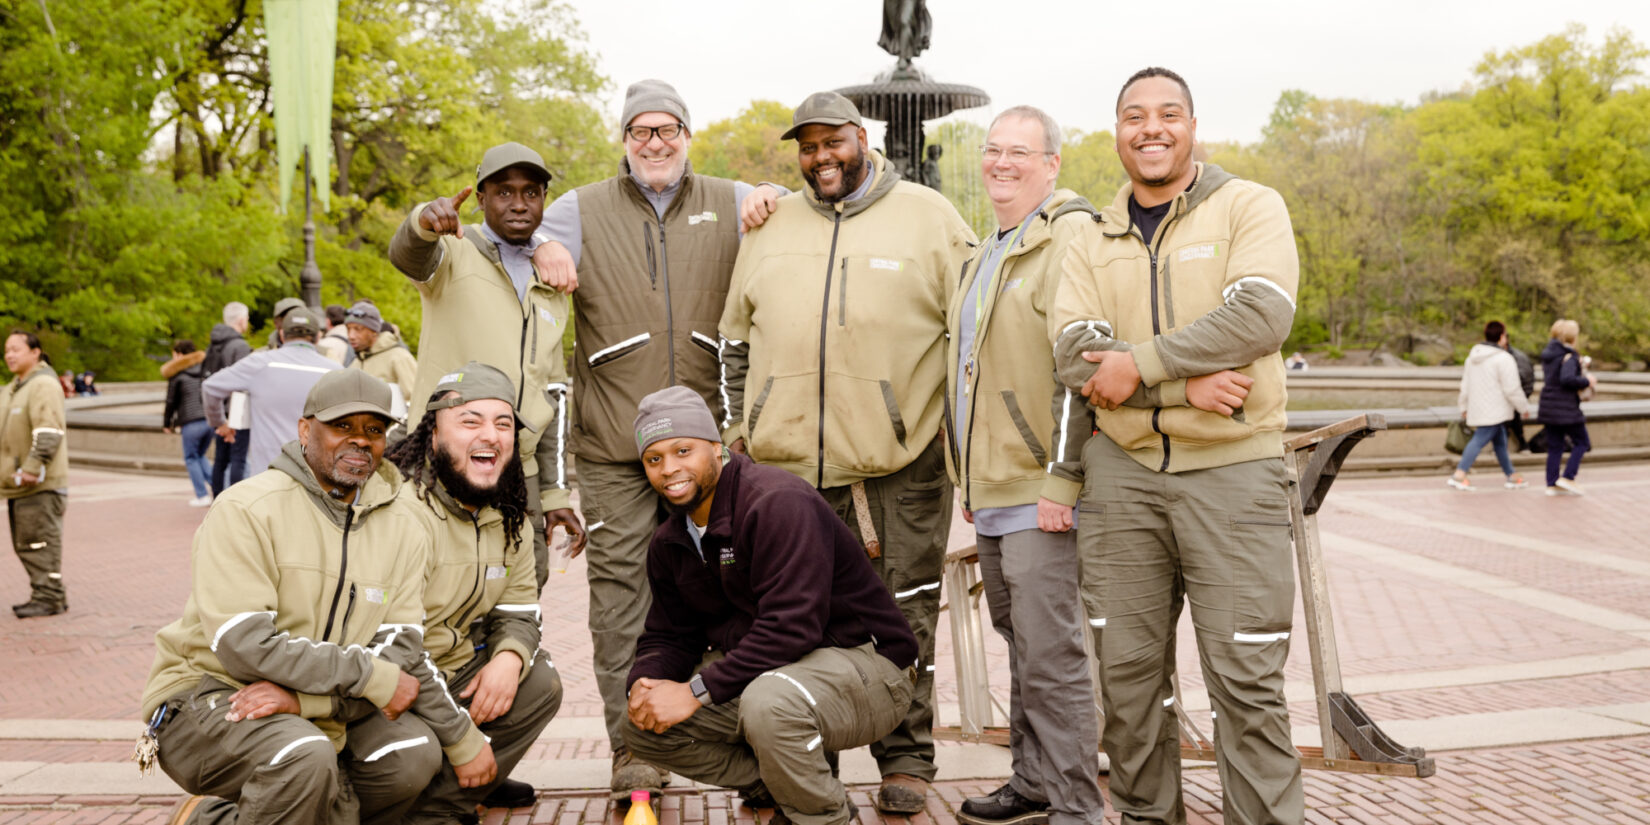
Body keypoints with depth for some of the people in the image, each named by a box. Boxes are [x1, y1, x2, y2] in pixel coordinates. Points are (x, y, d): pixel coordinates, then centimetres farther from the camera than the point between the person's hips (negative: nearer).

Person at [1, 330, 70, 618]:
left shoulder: (43, 385, -12)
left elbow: (48, 432, -22)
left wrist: (33, 467, -27)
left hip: (40, 484, -10)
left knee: (40, 542, -8)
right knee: (25, 544, 12)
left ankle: (49, 597, -4)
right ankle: (45, 595, 18)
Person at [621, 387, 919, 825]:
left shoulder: (778, 502, -22)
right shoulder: (669, 543, 7)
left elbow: (791, 625, -30)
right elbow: (669, 636, 12)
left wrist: (697, 690, -30)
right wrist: (644, 683, -13)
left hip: (862, 662, -8)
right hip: (755, 669, 9)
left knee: (768, 702, -39)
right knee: (642, 722, -3)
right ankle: (775, 786, 8)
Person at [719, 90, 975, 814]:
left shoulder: (929, 217, 5)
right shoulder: (770, 227, 15)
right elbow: (737, 338, 22)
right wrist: (742, 427, 17)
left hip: (898, 459, -3)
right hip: (785, 460, 3)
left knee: (902, 614, 3)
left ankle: (905, 758, 16)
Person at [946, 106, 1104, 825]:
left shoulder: (1071, 236, -10)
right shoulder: (987, 253, 20)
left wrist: (1062, 482, -22)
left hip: (1040, 492, -9)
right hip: (993, 493, 9)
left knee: (1050, 653, -7)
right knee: (1020, 643, 16)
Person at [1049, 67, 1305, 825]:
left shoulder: (1249, 208, 2)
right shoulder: (1092, 243, 11)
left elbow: (1261, 314, -15)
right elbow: (1073, 350, -5)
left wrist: (1139, 365, -15)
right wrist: (1187, 386, -18)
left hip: (1232, 469, -3)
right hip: (1121, 470, 4)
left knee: (1246, 677, -3)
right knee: (1127, 666, 10)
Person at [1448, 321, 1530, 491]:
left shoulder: (1473, 356, 14)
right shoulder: (1504, 359, -13)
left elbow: (1465, 385, 19)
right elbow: (1511, 389, -14)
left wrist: (1464, 406, 26)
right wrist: (1524, 407, -2)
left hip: (1477, 409, 9)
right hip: (1493, 411, -9)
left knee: (1500, 441, 17)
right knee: (1479, 440, -11)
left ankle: (1512, 476, 23)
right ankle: (1459, 475, -16)